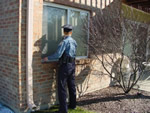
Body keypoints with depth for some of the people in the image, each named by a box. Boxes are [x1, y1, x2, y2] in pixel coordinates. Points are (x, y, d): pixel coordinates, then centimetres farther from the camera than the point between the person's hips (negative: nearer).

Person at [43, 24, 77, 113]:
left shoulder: (65, 42, -15)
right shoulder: (74, 41, 8)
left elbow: (58, 55, -19)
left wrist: (48, 58, -8)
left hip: (65, 65, -8)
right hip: (72, 65, 8)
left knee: (62, 87, -2)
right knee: (72, 85, 16)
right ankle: (73, 105, 29)